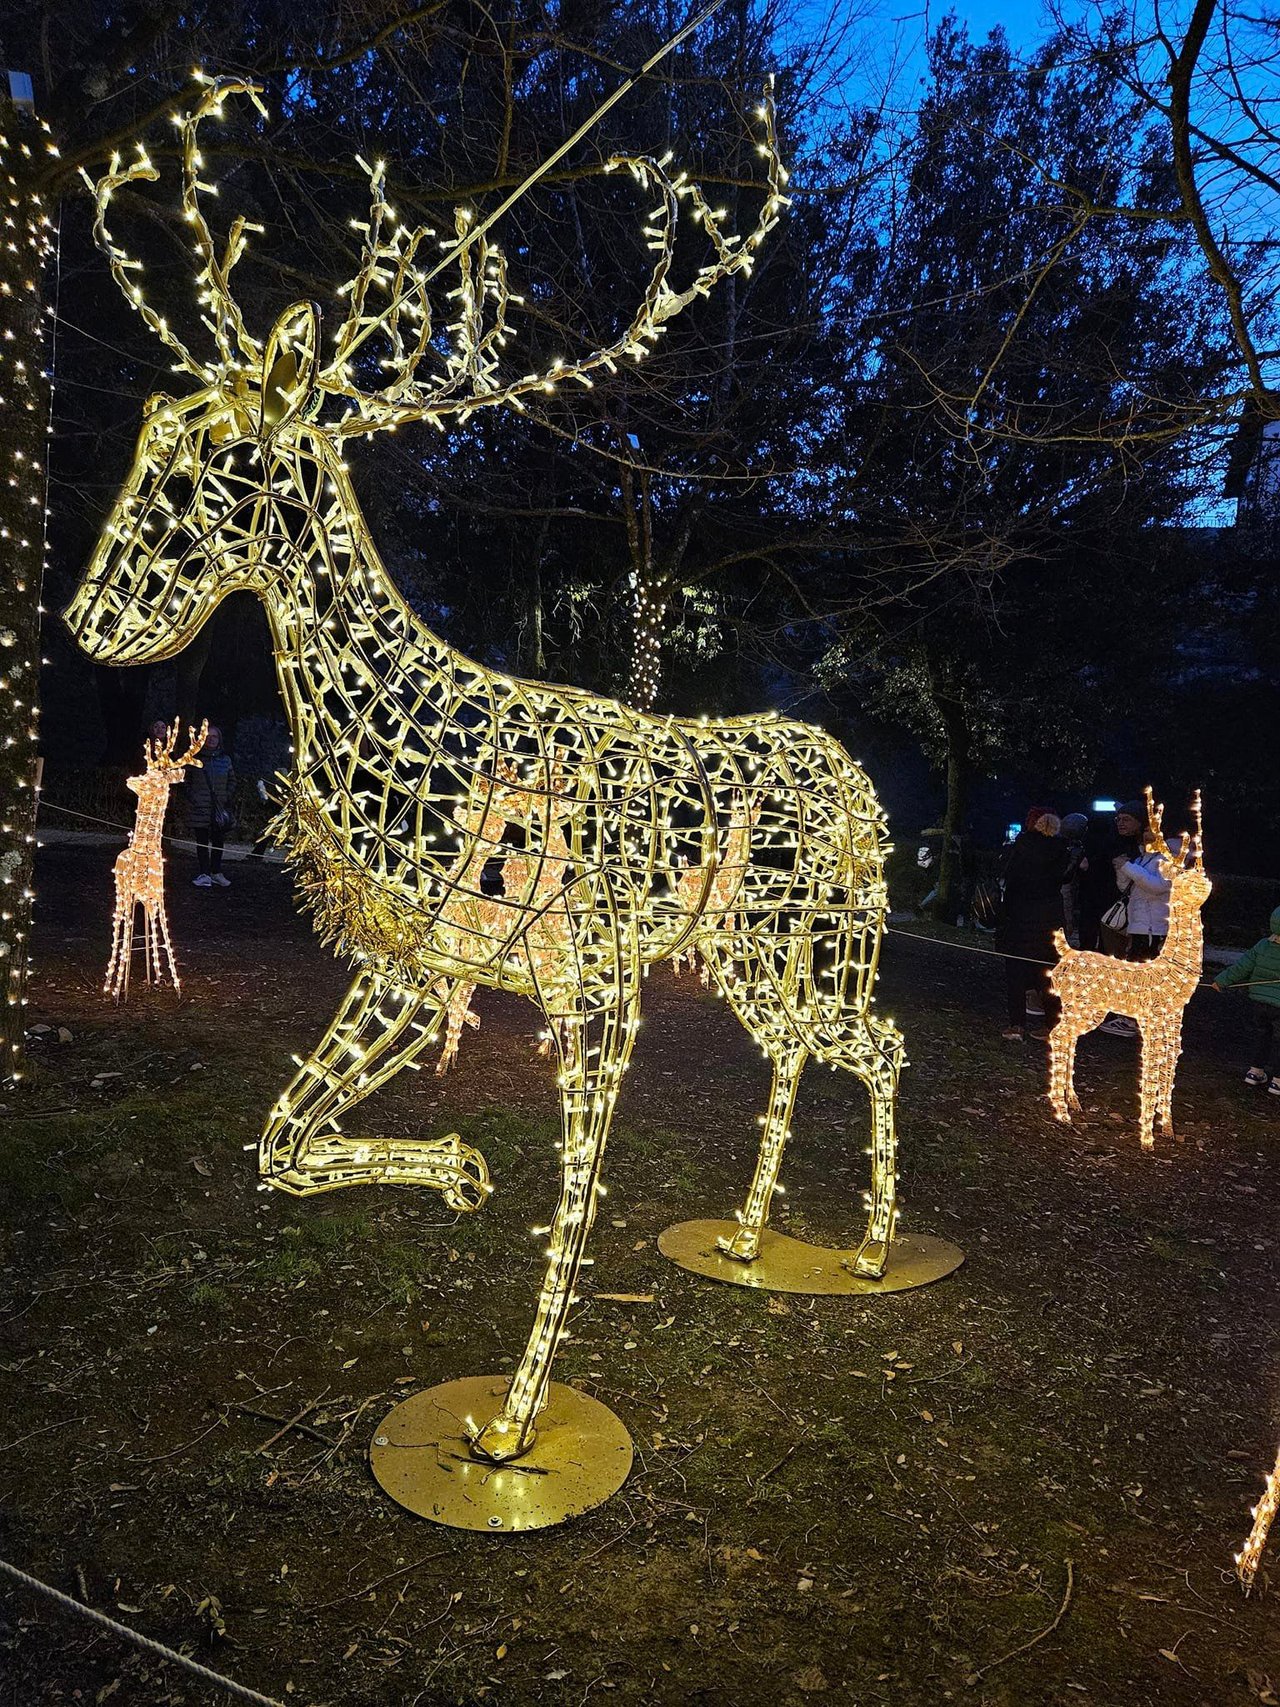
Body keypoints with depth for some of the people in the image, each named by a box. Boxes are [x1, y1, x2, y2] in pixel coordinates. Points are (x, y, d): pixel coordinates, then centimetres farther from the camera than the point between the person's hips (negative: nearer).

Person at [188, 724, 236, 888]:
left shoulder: (225, 758, 8)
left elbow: (232, 779, 16)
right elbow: (186, 778, 8)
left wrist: (228, 797, 4)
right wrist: (190, 795, -3)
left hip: (220, 807, 3)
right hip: (200, 807, -3)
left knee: (218, 840, 8)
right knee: (202, 841, -2)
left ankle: (216, 872, 17)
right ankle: (204, 874, 0)